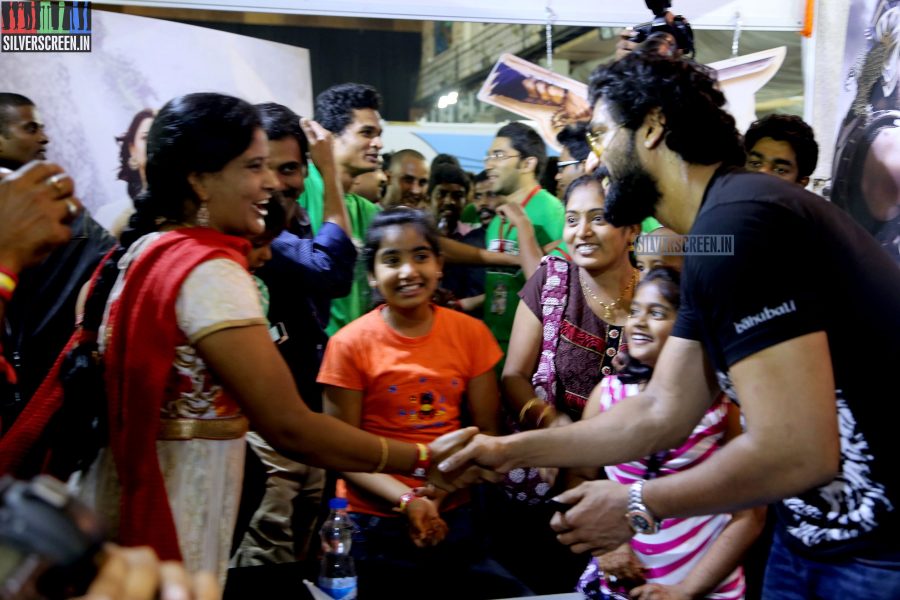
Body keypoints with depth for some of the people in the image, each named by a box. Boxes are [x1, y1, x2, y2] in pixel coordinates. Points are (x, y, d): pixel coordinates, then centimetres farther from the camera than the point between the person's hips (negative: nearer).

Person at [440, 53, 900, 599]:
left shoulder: (735, 221, -23)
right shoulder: (721, 226, 9)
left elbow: (796, 451, -27)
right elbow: (661, 413, 9)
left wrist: (638, 506, -13)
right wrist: (511, 450, 8)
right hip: (823, 529, 9)